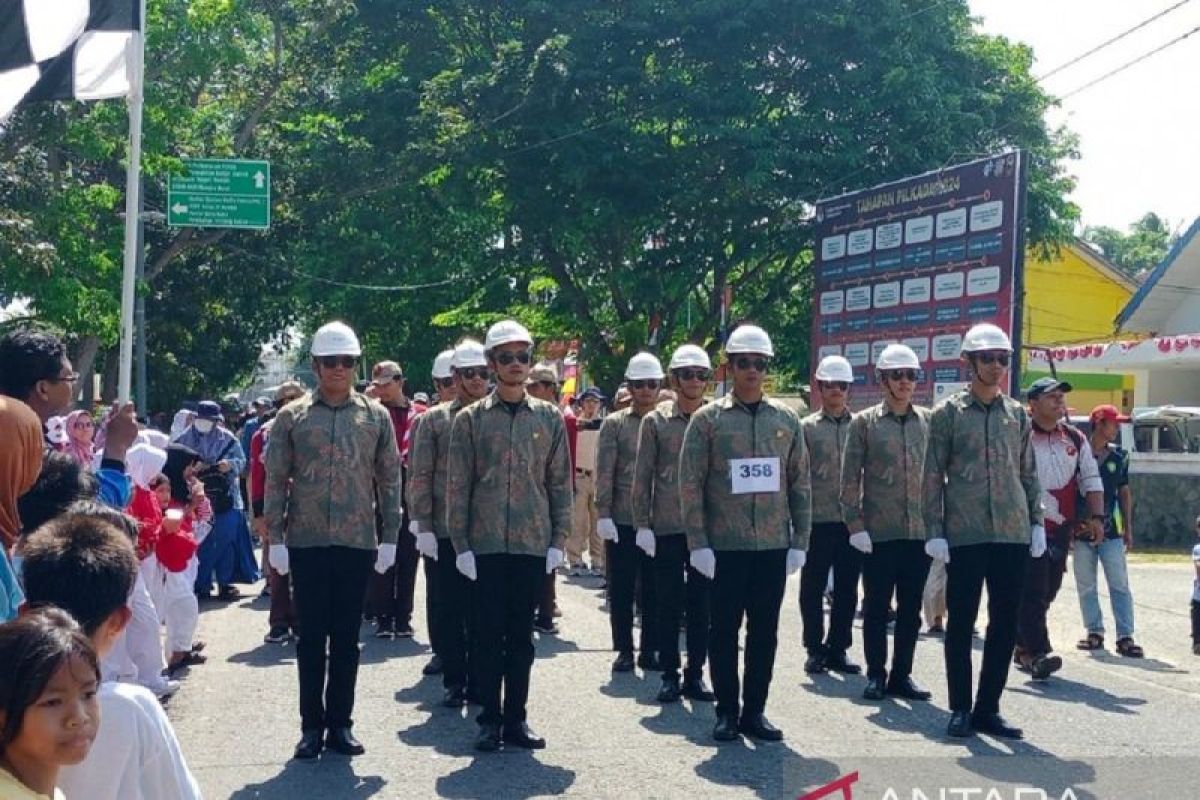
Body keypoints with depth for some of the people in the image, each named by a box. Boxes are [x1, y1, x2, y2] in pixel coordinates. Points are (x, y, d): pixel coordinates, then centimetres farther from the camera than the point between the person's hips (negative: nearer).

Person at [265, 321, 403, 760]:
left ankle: (340, 723, 18)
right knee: (311, 638, 6)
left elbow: (389, 481, 6)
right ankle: (311, 725, 16)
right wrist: (276, 539, -4)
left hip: (357, 543, 1)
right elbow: (275, 481, 2)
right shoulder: (291, 417, 2)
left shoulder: (376, 416, 5)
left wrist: (389, 538, 1)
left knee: (347, 638, 8)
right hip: (306, 543, -1)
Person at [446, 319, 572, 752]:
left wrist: (558, 540, 1)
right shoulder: (470, 419, 1)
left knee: (521, 636, 9)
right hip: (485, 546, -1)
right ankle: (490, 720, 14)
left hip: (533, 545, 2)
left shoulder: (550, 418, 6)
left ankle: (516, 718, 19)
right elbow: (457, 486, 0)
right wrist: (461, 545, -5)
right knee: (488, 635, 4)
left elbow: (561, 484, 7)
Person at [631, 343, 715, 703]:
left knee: (701, 605, 6)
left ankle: (695, 675, 16)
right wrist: (642, 524, -5)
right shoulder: (655, 421, 1)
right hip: (666, 527, -1)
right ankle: (669, 675, 15)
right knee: (669, 604, 5)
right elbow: (642, 475, 1)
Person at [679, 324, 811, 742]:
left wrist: (800, 542, 3)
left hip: (773, 546, 3)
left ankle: (755, 711, 20)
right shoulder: (707, 419, -1)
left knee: (765, 631, 8)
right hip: (724, 547, -2)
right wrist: (698, 544, -9)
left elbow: (801, 484, 8)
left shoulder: (787, 419, 7)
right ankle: (727, 711, 17)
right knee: (724, 630, 5)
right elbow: (690, 484, -4)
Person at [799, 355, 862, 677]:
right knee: (813, 589, 5)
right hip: (818, 520, -2)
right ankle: (815, 649, 16)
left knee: (847, 589, 7)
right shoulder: (806, 428, 3)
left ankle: (838, 648, 18)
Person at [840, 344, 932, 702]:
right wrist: (855, 525, -8)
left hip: (919, 533, 3)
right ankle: (876, 675, 17)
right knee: (876, 608, 5)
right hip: (879, 534, -3)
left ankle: (901, 675, 20)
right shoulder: (864, 422, 0)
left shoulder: (928, 421, 8)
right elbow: (850, 479, -1)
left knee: (911, 610, 9)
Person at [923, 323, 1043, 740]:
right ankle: (960, 709, 15)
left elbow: (1028, 473, 15)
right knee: (961, 621, 3)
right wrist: (934, 532, -7)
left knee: (1005, 623, 7)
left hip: (1012, 534, 4)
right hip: (964, 534, -4)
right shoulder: (948, 413, 0)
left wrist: (1036, 522, 7)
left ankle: (988, 708, 18)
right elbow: (933, 476, -2)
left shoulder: (1017, 414, 11)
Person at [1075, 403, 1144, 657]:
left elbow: (1124, 492, 13)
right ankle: (1094, 632, 16)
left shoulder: (1119, 456, 7)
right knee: (1086, 585, 6)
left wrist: (1128, 529, 10)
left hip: (1111, 530, 2)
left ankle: (1125, 636, -1)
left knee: (1119, 584, -2)